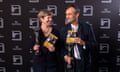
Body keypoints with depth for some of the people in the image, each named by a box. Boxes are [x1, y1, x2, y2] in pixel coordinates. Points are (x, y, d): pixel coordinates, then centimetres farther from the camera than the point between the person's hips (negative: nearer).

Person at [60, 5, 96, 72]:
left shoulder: (87, 27, -2)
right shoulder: (64, 29, 3)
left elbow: (93, 43, -2)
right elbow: (61, 46, 3)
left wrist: (83, 43, -19)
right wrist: (65, 56, -13)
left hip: (84, 62, -1)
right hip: (70, 62, 1)